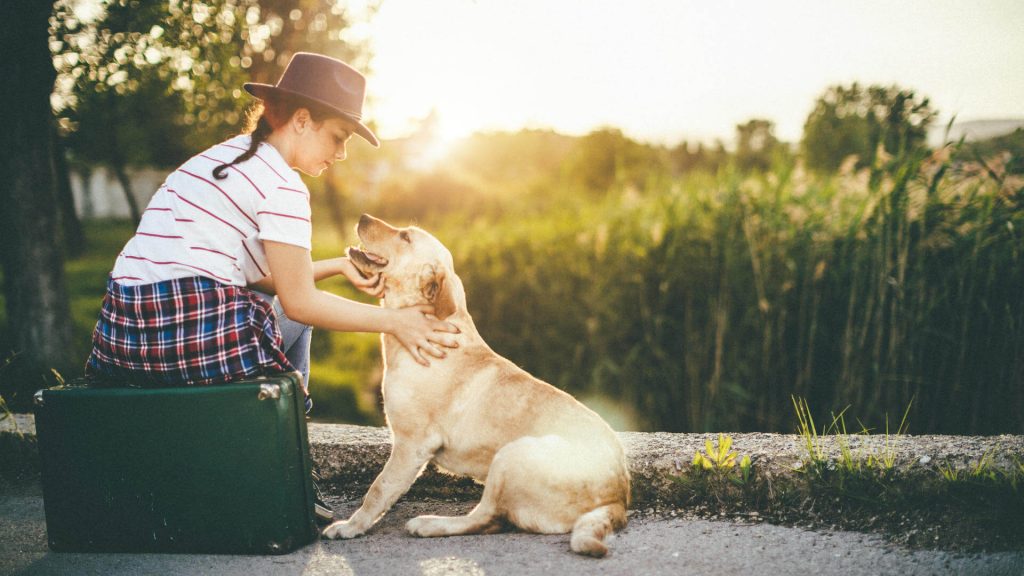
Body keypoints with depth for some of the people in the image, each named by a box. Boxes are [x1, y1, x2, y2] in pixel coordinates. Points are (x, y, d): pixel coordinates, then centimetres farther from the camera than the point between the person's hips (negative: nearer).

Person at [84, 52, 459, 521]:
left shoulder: (227, 156, 20)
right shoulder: (281, 185, -9)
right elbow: (298, 301, -7)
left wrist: (338, 266, 23)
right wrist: (393, 321, -2)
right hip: (194, 333, -8)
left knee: (277, 302, 29)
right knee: (295, 318, 18)